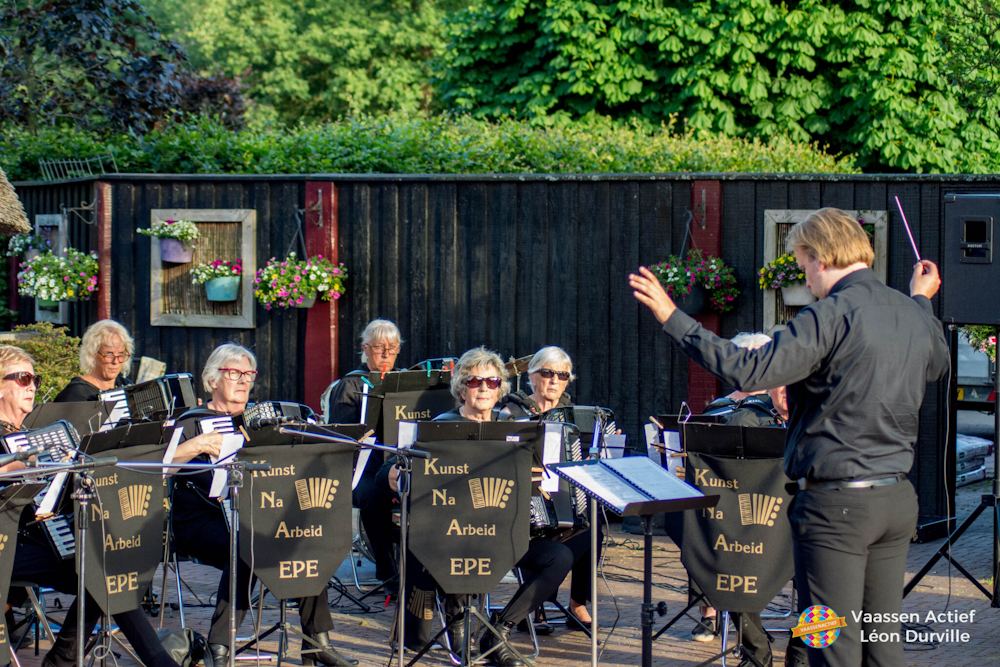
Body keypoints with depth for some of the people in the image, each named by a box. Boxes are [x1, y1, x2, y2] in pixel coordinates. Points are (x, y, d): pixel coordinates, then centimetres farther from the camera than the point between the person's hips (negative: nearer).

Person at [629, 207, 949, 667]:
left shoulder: (832, 315, -16)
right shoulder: (912, 314, 8)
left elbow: (750, 373, -24)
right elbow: (938, 365, 31)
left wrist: (673, 319, -20)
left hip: (837, 503, -8)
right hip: (898, 498, 8)